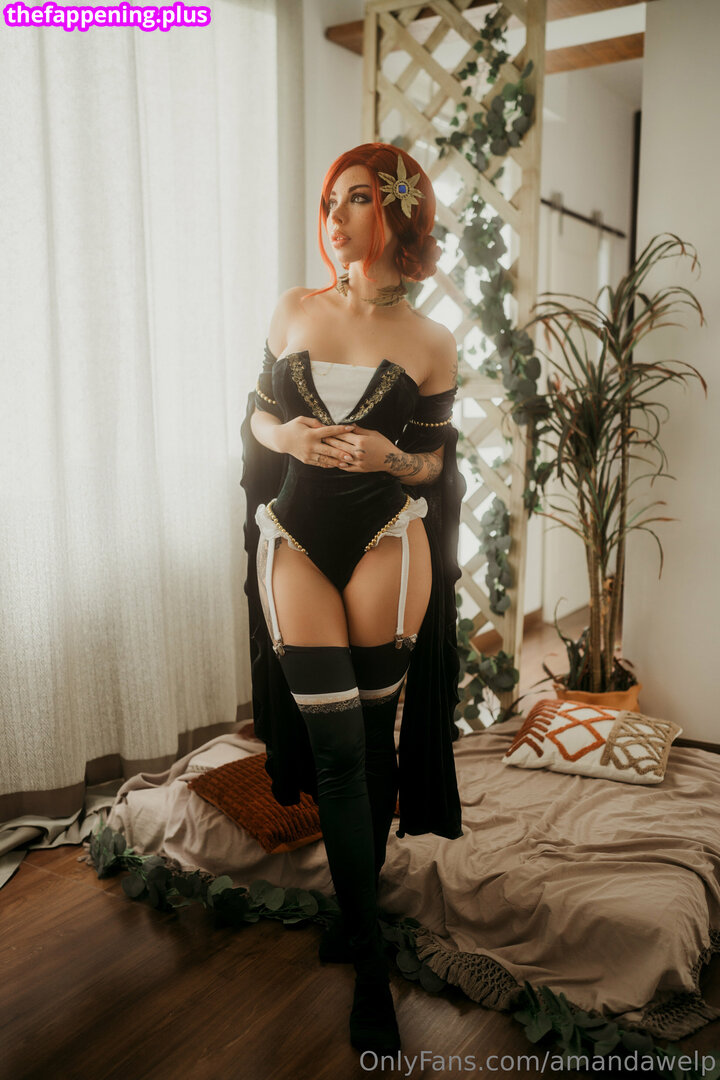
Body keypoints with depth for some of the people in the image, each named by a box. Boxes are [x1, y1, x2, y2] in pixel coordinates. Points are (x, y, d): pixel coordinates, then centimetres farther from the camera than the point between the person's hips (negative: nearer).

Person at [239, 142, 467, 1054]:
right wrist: (289, 437, -8)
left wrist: (388, 457, -15)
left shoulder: (430, 344, 1)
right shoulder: (294, 311, 7)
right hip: (297, 540, 1)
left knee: (373, 734, 5)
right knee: (334, 745, -2)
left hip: (389, 543, -1)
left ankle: (355, 906, 30)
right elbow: (258, 414, 14)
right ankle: (369, 961, 13)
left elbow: (435, 464, 6)